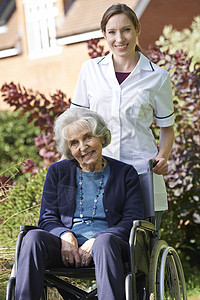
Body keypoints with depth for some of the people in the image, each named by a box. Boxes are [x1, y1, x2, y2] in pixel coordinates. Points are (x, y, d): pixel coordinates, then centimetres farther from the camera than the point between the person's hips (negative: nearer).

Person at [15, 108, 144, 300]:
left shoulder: (125, 173, 13)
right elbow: (47, 219, 13)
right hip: (66, 248, 2)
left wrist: (96, 241, -13)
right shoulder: (57, 172, 19)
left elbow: (133, 219, 4)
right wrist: (65, 236, -12)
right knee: (33, 237, -31)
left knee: (105, 241, -39)